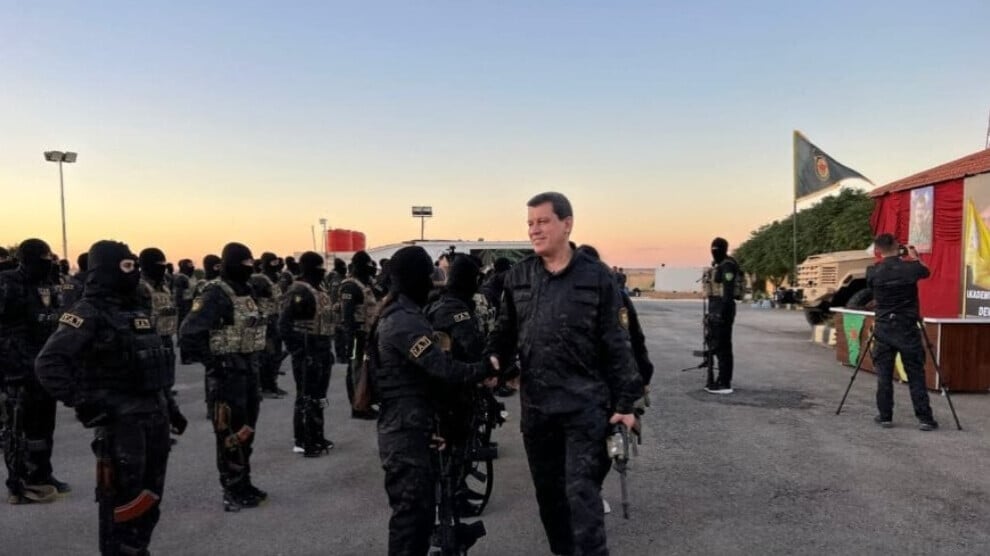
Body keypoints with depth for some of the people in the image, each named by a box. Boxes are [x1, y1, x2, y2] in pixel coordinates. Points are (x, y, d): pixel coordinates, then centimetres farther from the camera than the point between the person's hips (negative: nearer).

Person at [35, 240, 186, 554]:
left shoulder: (138, 309, 14)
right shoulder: (88, 313, -10)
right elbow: (49, 364, -18)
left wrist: (168, 405, 18)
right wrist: (81, 402, -22)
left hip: (155, 415, 8)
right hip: (120, 419, -7)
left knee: (150, 497, 16)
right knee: (125, 501, -1)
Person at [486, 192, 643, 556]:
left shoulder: (596, 277, -4)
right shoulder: (518, 277, 5)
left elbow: (616, 345, -3)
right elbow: (506, 331, 12)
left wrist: (625, 402, -5)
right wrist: (494, 358, -10)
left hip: (585, 404, -4)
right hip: (535, 405, 4)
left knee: (581, 493, -5)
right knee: (548, 491, 15)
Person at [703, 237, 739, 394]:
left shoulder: (727, 265, -12)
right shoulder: (717, 265, 18)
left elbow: (728, 290, -20)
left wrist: (723, 311, -25)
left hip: (722, 308, -10)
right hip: (715, 307, 10)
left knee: (722, 346, -8)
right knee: (716, 344, 13)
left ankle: (724, 383, -4)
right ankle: (722, 380, 21)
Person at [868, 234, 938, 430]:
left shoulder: (873, 272, -6)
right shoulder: (911, 268, -8)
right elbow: (926, 271, 15)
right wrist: (914, 256, 33)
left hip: (883, 329, 1)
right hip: (908, 329, -1)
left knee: (884, 375, 7)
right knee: (916, 375, 5)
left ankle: (885, 416, 10)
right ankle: (925, 419, 7)